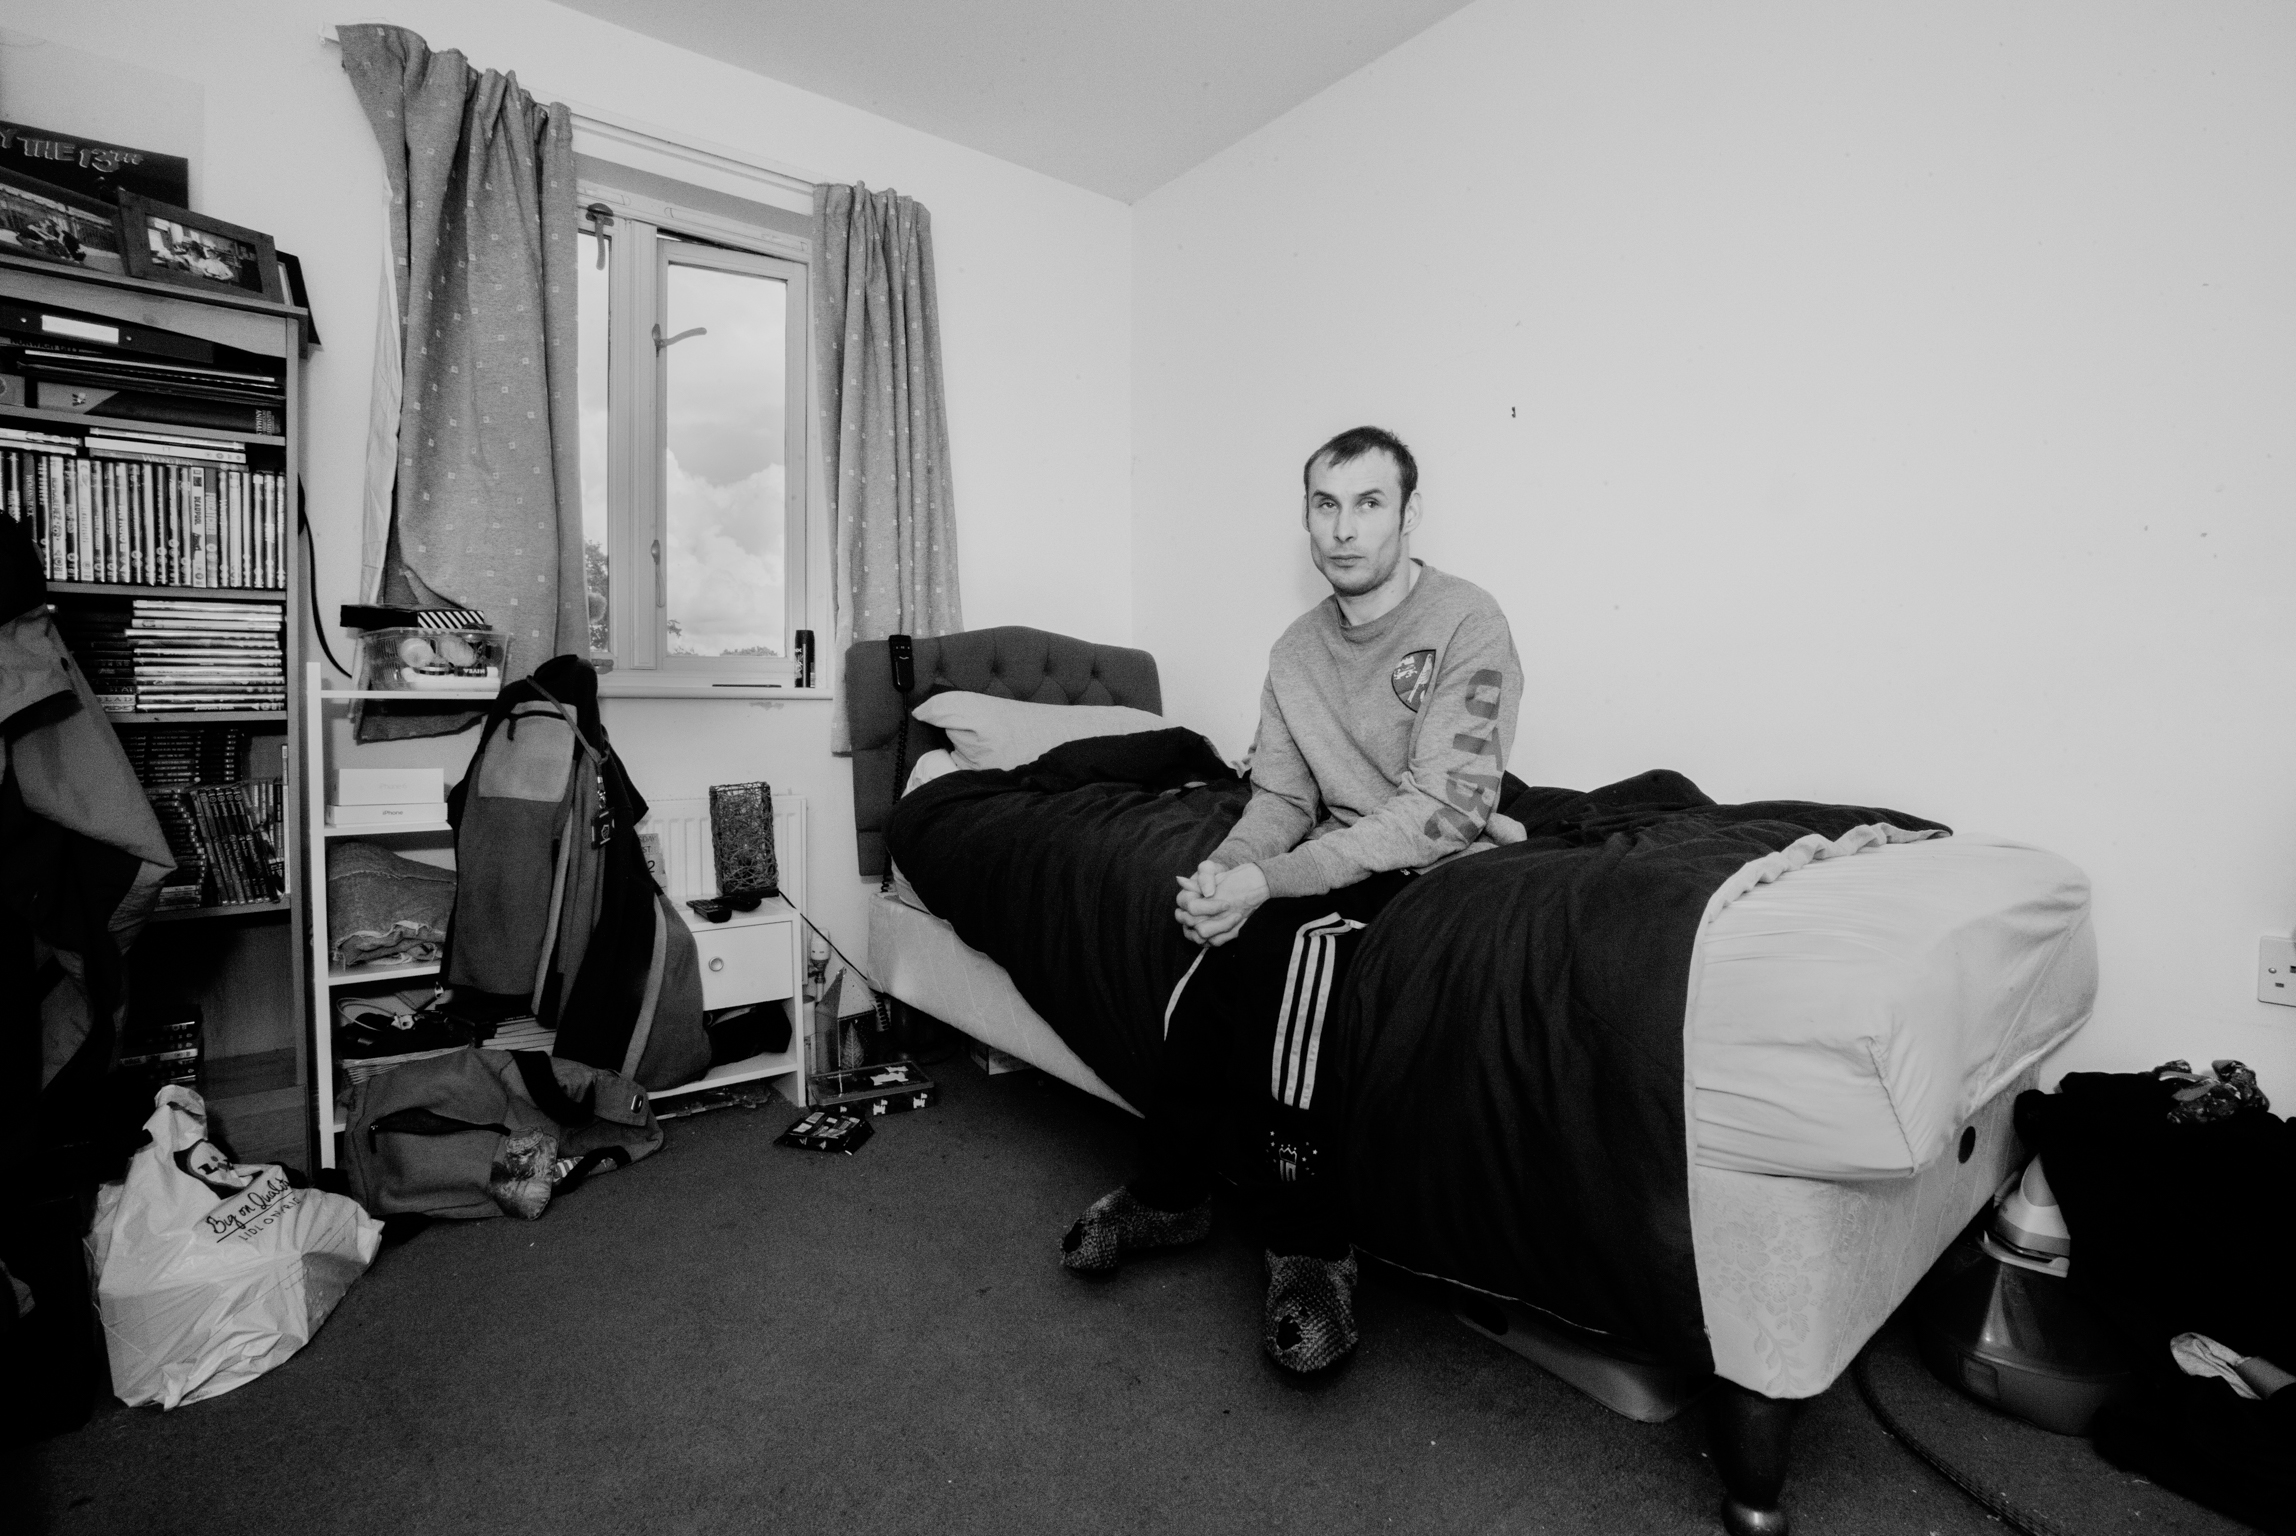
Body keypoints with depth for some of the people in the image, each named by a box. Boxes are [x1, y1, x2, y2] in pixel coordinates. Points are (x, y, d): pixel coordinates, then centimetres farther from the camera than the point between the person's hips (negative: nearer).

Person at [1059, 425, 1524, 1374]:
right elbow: (1280, 796, 5)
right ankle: (1170, 1193, -1)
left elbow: (1439, 811, -21)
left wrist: (1267, 882, -27)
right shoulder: (1297, 649, 8)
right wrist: (1223, 869, -18)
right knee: (1224, 944, -22)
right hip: (1339, 864, 5)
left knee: (1294, 939, -31)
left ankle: (1310, 1251, -15)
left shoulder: (1466, 624, -12)